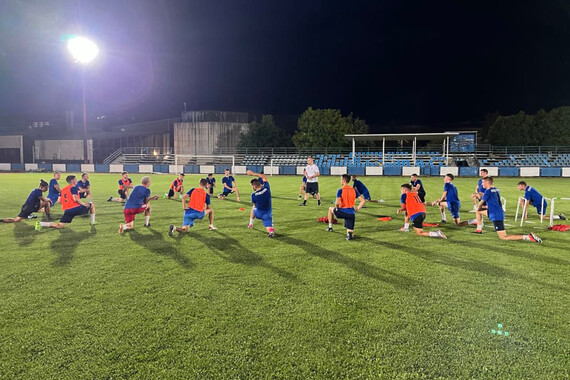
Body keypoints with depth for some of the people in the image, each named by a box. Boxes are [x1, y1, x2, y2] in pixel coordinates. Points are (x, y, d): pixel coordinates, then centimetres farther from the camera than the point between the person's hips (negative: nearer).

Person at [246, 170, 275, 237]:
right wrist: (253, 173, 6)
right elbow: (264, 177, 2)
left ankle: (251, 224, 44)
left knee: (253, 208, 34)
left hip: (258, 213, -1)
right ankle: (271, 230, -28)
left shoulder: (254, 195, -20)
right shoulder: (266, 188, -14)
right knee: (269, 229, 7)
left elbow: (255, 204, -3)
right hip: (267, 214, 1)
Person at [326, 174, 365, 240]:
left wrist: (336, 208, 2)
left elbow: (337, 203, -19)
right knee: (350, 232, 14)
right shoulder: (354, 190, 7)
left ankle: (330, 227, 31)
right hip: (352, 213, 4)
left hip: (343, 212, -3)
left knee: (330, 209, 28)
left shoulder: (340, 190, -8)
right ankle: (350, 233, -22)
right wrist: (357, 209, 10)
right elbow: (363, 200, 3)